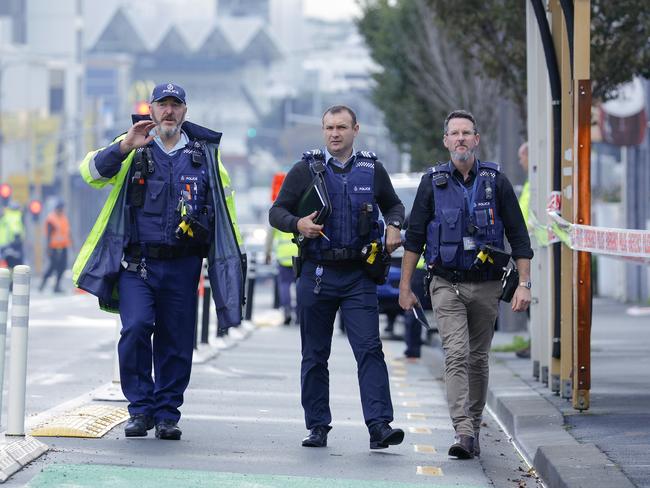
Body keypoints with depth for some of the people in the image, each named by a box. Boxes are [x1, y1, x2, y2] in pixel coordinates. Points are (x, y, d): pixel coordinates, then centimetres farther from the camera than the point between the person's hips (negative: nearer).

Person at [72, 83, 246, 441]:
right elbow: (92, 173, -8)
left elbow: (224, 201, 18)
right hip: (137, 263, -2)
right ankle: (140, 409, -4)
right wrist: (125, 147, -24)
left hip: (182, 266, 2)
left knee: (176, 342, 3)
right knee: (136, 328, -18)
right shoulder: (132, 149, 6)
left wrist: (234, 256, 15)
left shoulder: (204, 153, 10)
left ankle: (167, 414, 17)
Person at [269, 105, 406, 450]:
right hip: (316, 275, 0)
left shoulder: (372, 170, 8)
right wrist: (297, 223, -15)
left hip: (358, 277, 0)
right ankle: (317, 427, 14)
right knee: (314, 355, 6)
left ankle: (379, 426, -16)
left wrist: (394, 227, 1)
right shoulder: (305, 170, 4)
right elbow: (276, 212, 6)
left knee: (370, 350, -11)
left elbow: (393, 205, 23)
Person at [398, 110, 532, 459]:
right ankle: (464, 434, -23)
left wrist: (524, 284, -4)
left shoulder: (496, 181, 3)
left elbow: (519, 237, 4)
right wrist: (404, 286, 5)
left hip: (486, 286, 1)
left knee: (478, 359, 9)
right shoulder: (432, 182, 2)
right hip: (447, 284, -1)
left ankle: (473, 429, 20)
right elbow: (414, 237, 7)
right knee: (457, 355, -15)